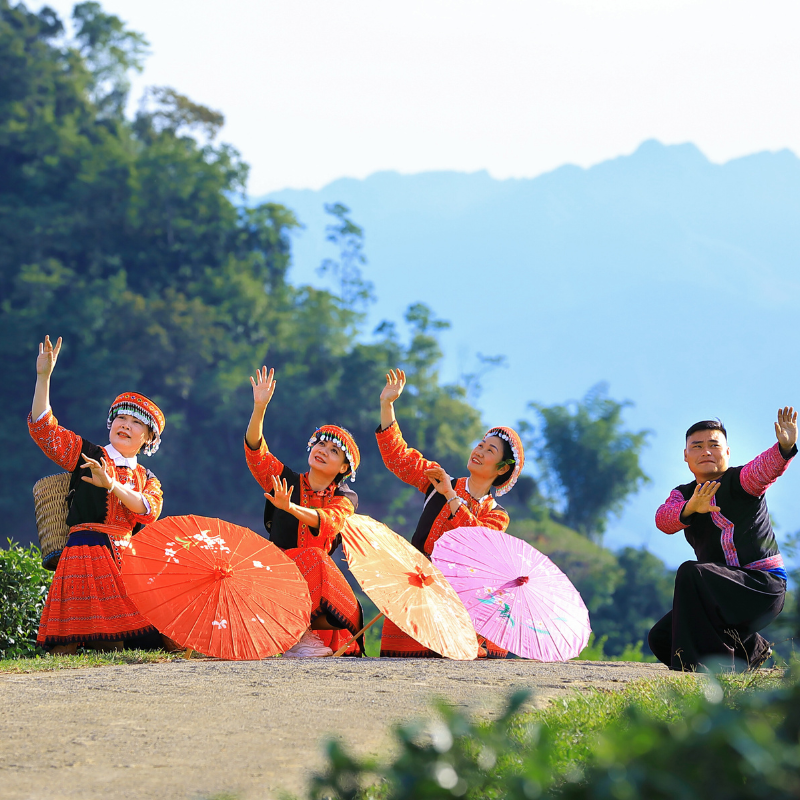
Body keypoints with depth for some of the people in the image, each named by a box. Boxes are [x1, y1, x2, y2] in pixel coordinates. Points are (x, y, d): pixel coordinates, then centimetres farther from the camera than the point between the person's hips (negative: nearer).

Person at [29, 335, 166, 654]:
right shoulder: (86, 454, 13)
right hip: (86, 552, -3)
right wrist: (43, 377, -6)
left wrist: (111, 485, -15)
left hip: (129, 557, 3)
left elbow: (149, 511, -1)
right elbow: (43, 428, 2)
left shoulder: (147, 479, 21)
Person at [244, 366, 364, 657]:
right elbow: (255, 452, -3)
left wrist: (291, 507, -36)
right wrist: (259, 408, -17)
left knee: (315, 558, -32)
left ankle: (303, 632, -20)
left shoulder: (345, 499, 7)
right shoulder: (286, 481, 12)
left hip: (317, 577, 0)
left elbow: (328, 522, -16)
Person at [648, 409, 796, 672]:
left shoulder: (739, 481, -5)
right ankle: (750, 649, 18)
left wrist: (784, 447, -51)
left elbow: (763, 468, -28)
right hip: (723, 592, 7)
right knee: (661, 638, 3)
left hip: (763, 586, -7)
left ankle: (711, 669, -25)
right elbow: (663, 519, -12)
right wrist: (690, 508, -34)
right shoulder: (682, 494, 11)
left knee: (691, 573, -29)